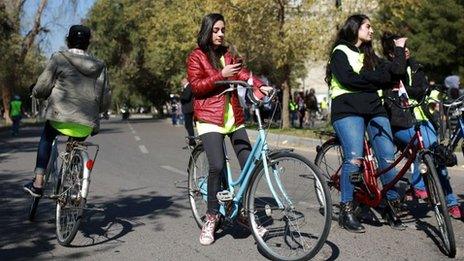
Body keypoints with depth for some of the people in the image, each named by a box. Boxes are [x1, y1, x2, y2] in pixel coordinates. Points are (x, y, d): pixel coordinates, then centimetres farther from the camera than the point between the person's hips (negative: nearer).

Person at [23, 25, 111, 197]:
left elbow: (40, 90, -1)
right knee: (77, 142, 34)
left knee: (47, 137, 29)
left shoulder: (58, 59, -1)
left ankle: (38, 182, 21)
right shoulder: (99, 66, 8)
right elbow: (105, 101, 9)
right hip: (87, 126, 3)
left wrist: (35, 92, 23)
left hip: (61, 120, -3)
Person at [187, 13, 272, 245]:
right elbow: (196, 86, -7)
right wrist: (221, 75, -18)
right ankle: (211, 217, -2)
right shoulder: (196, 56, 4)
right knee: (217, 166, -19)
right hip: (210, 119, -5)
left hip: (234, 118, 5)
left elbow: (242, 73, 6)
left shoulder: (228, 55, 20)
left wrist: (260, 86, -12)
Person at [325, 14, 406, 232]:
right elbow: (347, 78, -11)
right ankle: (346, 210, -8)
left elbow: (390, 73, 14)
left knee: (388, 158, -5)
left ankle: (392, 206, 8)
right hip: (348, 110, -6)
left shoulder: (370, 55, 27)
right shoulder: (340, 51, 6)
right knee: (354, 159, -18)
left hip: (375, 109, 6)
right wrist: (374, 79, -2)